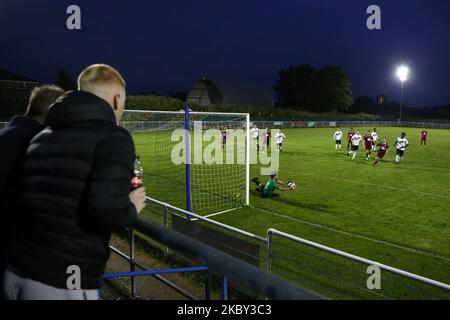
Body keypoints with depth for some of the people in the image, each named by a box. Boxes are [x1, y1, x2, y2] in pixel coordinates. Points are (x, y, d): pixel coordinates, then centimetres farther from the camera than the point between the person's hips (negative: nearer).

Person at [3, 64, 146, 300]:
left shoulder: (42, 137, 10)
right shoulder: (113, 137, -10)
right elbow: (106, 207, -25)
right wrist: (131, 209, -2)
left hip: (15, 272, 6)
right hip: (62, 285, -6)